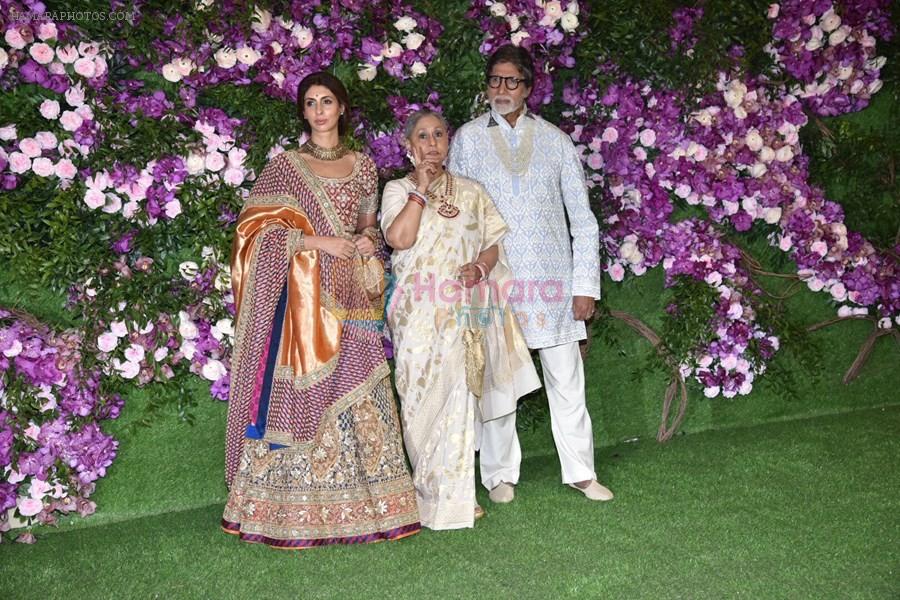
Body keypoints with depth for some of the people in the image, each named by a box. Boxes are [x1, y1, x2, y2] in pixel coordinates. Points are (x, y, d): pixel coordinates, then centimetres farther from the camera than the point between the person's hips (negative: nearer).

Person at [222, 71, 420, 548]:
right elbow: (256, 229, -4)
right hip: (302, 297, -3)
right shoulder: (285, 165, 3)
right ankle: (293, 510, 6)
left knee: (359, 395, 2)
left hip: (350, 298, 4)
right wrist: (318, 242, -12)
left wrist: (369, 240, 0)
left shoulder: (363, 166, 14)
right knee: (300, 394, -3)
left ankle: (363, 503, 12)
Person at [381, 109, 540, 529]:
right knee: (423, 397, -3)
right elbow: (399, 238, -10)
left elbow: (494, 243, 12)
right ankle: (432, 491, 9)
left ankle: (454, 495, 7)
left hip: (463, 312, 2)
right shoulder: (398, 189, 8)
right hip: (418, 312, -1)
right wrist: (421, 187, -7)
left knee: (458, 394, -1)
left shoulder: (471, 192, 16)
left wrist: (479, 267, -9)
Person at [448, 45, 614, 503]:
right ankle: (500, 475, 18)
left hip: (553, 279, 1)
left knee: (567, 380, 4)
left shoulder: (555, 140, 9)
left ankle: (580, 472, 17)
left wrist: (586, 285, 1)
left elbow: (582, 219, 8)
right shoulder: (468, 139, 6)